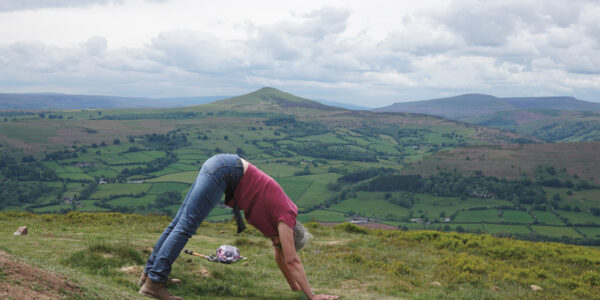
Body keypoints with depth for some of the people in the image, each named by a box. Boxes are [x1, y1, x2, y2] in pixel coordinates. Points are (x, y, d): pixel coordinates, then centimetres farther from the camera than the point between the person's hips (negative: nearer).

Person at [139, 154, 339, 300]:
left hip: (217, 166, 9)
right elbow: (292, 260, -5)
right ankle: (154, 282, -16)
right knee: (186, 226, -14)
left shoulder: (279, 212, 18)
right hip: (225, 169, -9)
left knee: (179, 222, 10)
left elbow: (279, 255, 27)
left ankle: (150, 272, 17)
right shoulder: (286, 218, -3)